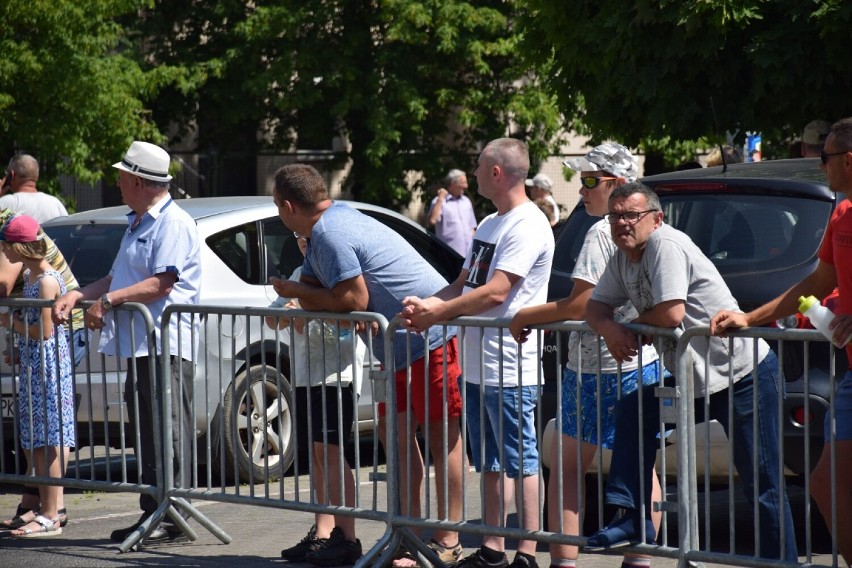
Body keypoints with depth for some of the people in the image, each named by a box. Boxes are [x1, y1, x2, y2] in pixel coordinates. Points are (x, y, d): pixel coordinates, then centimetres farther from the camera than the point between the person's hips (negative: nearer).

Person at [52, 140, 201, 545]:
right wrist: (77, 295, 12)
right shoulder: (137, 224, 23)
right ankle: (153, 512, 15)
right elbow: (119, 278, 27)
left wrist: (108, 300, -15)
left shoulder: (173, 223, -10)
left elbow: (161, 284, -19)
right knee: (147, 432, 11)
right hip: (140, 344, 10)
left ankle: (172, 518, -7)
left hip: (166, 345, -10)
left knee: (169, 433, -8)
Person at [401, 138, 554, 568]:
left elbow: (495, 292, -21)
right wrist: (425, 304, 0)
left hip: (510, 370, -10)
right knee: (490, 463, 14)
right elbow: (464, 284, 19)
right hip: (476, 366, 10)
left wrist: (437, 314, -16)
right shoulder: (488, 225, 18)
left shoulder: (527, 227, -13)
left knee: (520, 462, -5)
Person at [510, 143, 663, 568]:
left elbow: (581, 304, -20)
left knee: (567, 467, 1)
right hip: (644, 362, 8)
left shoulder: (603, 233, -16)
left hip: (599, 368, -8)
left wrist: (524, 318, -9)